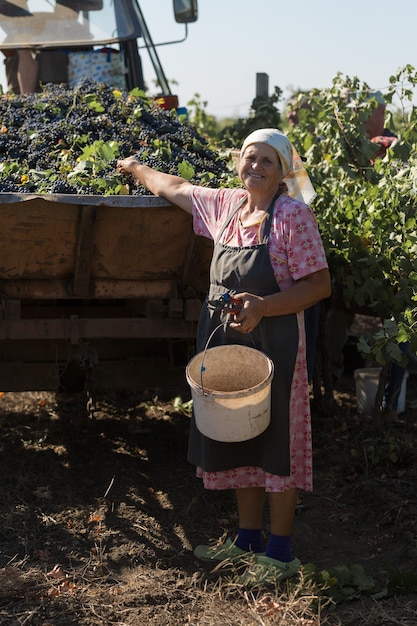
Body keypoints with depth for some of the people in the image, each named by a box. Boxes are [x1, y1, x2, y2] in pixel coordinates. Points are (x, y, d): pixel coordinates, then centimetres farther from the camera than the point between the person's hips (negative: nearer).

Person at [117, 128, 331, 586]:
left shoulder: (293, 215, -12)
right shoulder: (226, 204, 8)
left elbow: (320, 285, -14)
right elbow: (177, 189, 26)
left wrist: (263, 306, -24)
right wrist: (138, 169, 39)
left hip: (272, 343, -7)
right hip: (225, 342, 7)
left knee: (275, 441, 1)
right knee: (237, 439, 13)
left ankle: (280, 551, 12)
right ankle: (247, 538, 27)